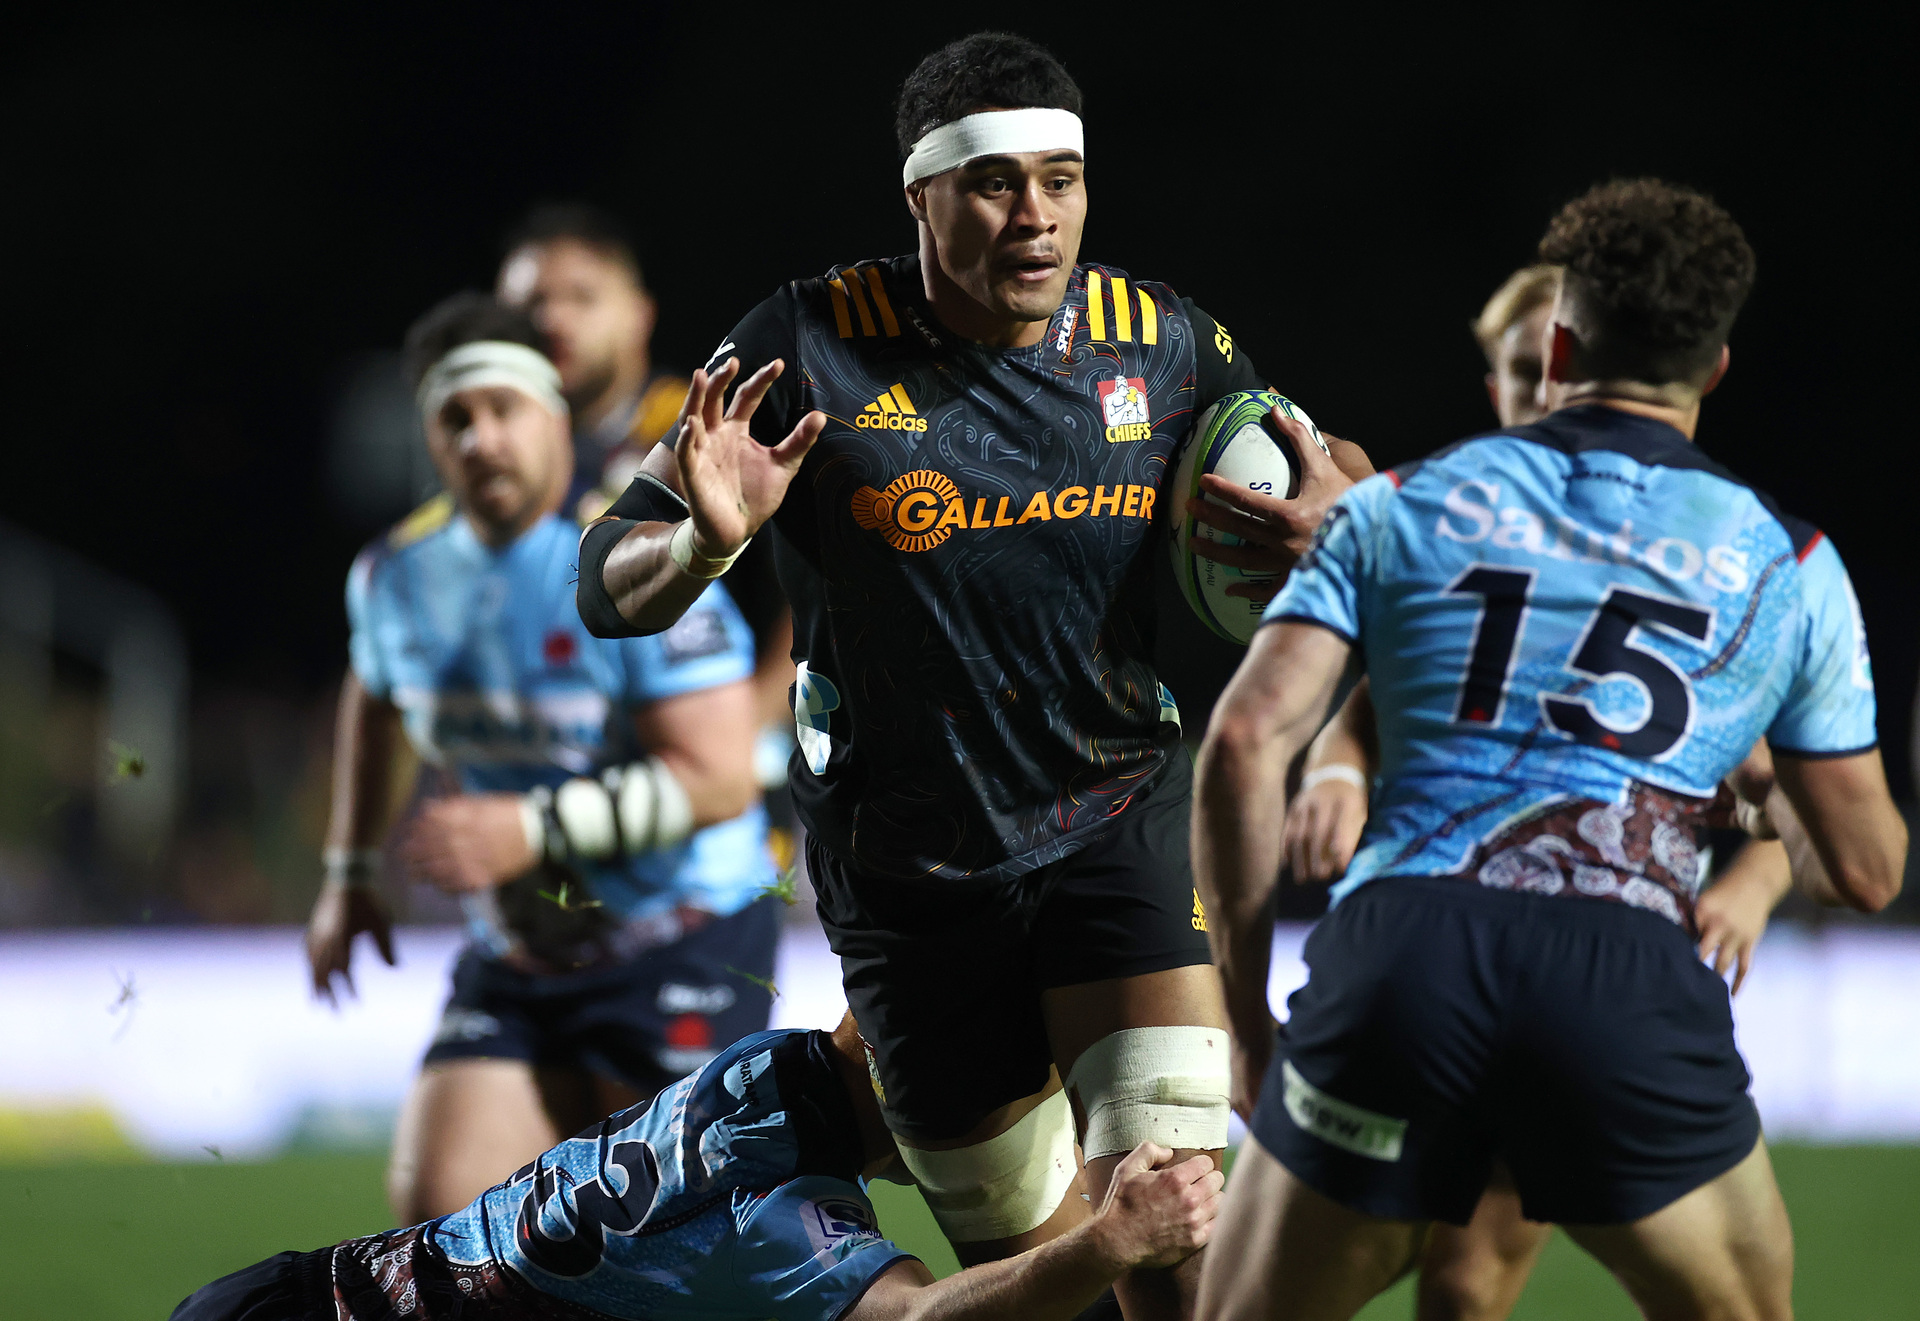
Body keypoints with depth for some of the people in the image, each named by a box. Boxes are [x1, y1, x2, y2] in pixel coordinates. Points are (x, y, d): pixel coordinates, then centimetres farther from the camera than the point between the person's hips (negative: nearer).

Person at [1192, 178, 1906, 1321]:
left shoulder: (1397, 508, 17)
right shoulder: (1788, 563, 17)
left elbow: (1245, 742, 5)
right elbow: (1865, 870, 21)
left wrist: (1250, 1019, 12)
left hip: (1396, 956, 0)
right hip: (1631, 989, 0)